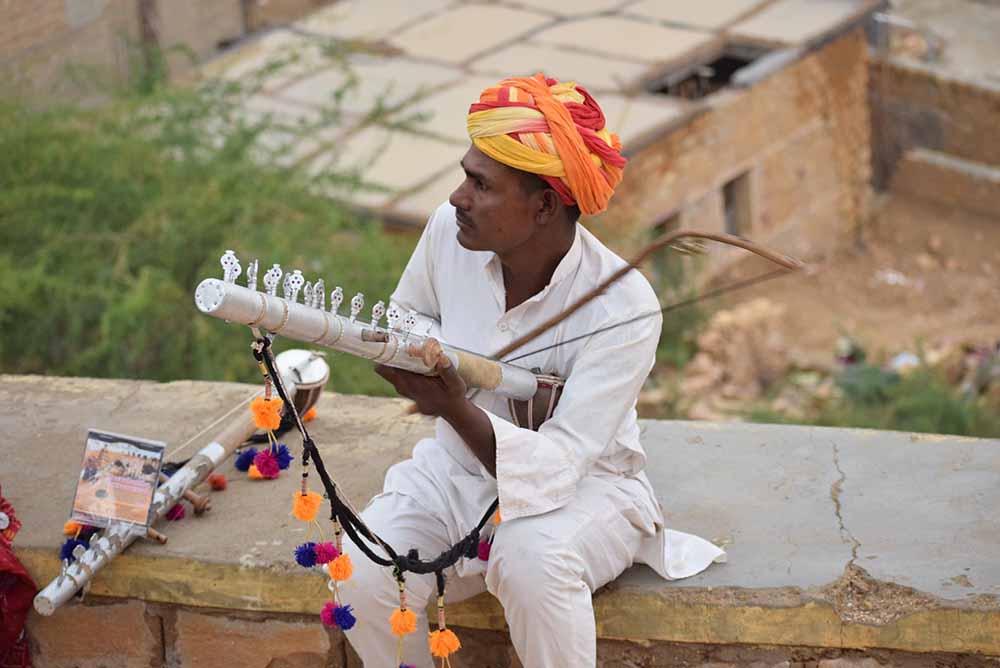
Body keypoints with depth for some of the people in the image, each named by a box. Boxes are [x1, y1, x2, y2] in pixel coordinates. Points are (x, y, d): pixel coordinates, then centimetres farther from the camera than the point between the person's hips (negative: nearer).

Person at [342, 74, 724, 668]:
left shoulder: (623, 308, -27)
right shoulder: (449, 229, -13)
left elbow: (557, 464, -31)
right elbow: (405, 319, 11)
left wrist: (457, 410, -46)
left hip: (581, 485, -4)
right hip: (458, 466, 4)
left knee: (532, 560, -38)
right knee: (365, 571, -24)